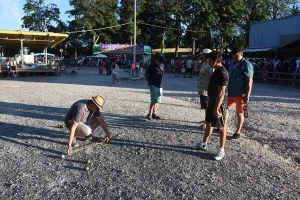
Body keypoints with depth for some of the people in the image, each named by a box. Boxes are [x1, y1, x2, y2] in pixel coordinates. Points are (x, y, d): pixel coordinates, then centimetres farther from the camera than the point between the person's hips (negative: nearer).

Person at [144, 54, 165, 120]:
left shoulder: (162, 66, 11)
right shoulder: (151, 66, -9)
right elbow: (146, 75, -3)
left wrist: (160, 82, 14)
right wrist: (150, 82, -2)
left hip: (159, 86, 7)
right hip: (153, 85, -7)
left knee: (157, 101, 9)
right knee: (154, 100, -14)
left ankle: (154, 113, 18)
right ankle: (149, 114, -9)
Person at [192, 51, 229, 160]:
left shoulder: (222, 73, -22)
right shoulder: (216, 70, 10)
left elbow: (221, 93, -25)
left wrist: (217, 108, -26)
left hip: (219, 104, -10)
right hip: (212, 102, 10)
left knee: (221, 127, 2)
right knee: (208, 123, 18)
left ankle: (221, 150, 15)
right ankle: (203, 144, 32)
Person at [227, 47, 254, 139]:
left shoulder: (246, 65, -13)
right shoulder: (234, 64, 13)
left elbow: (249, 82, -17)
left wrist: (247, 96, -21)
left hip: (240, 94, -8)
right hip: (231, 93, 8)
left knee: (239, 113, 3)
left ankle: (238, 132, 15)